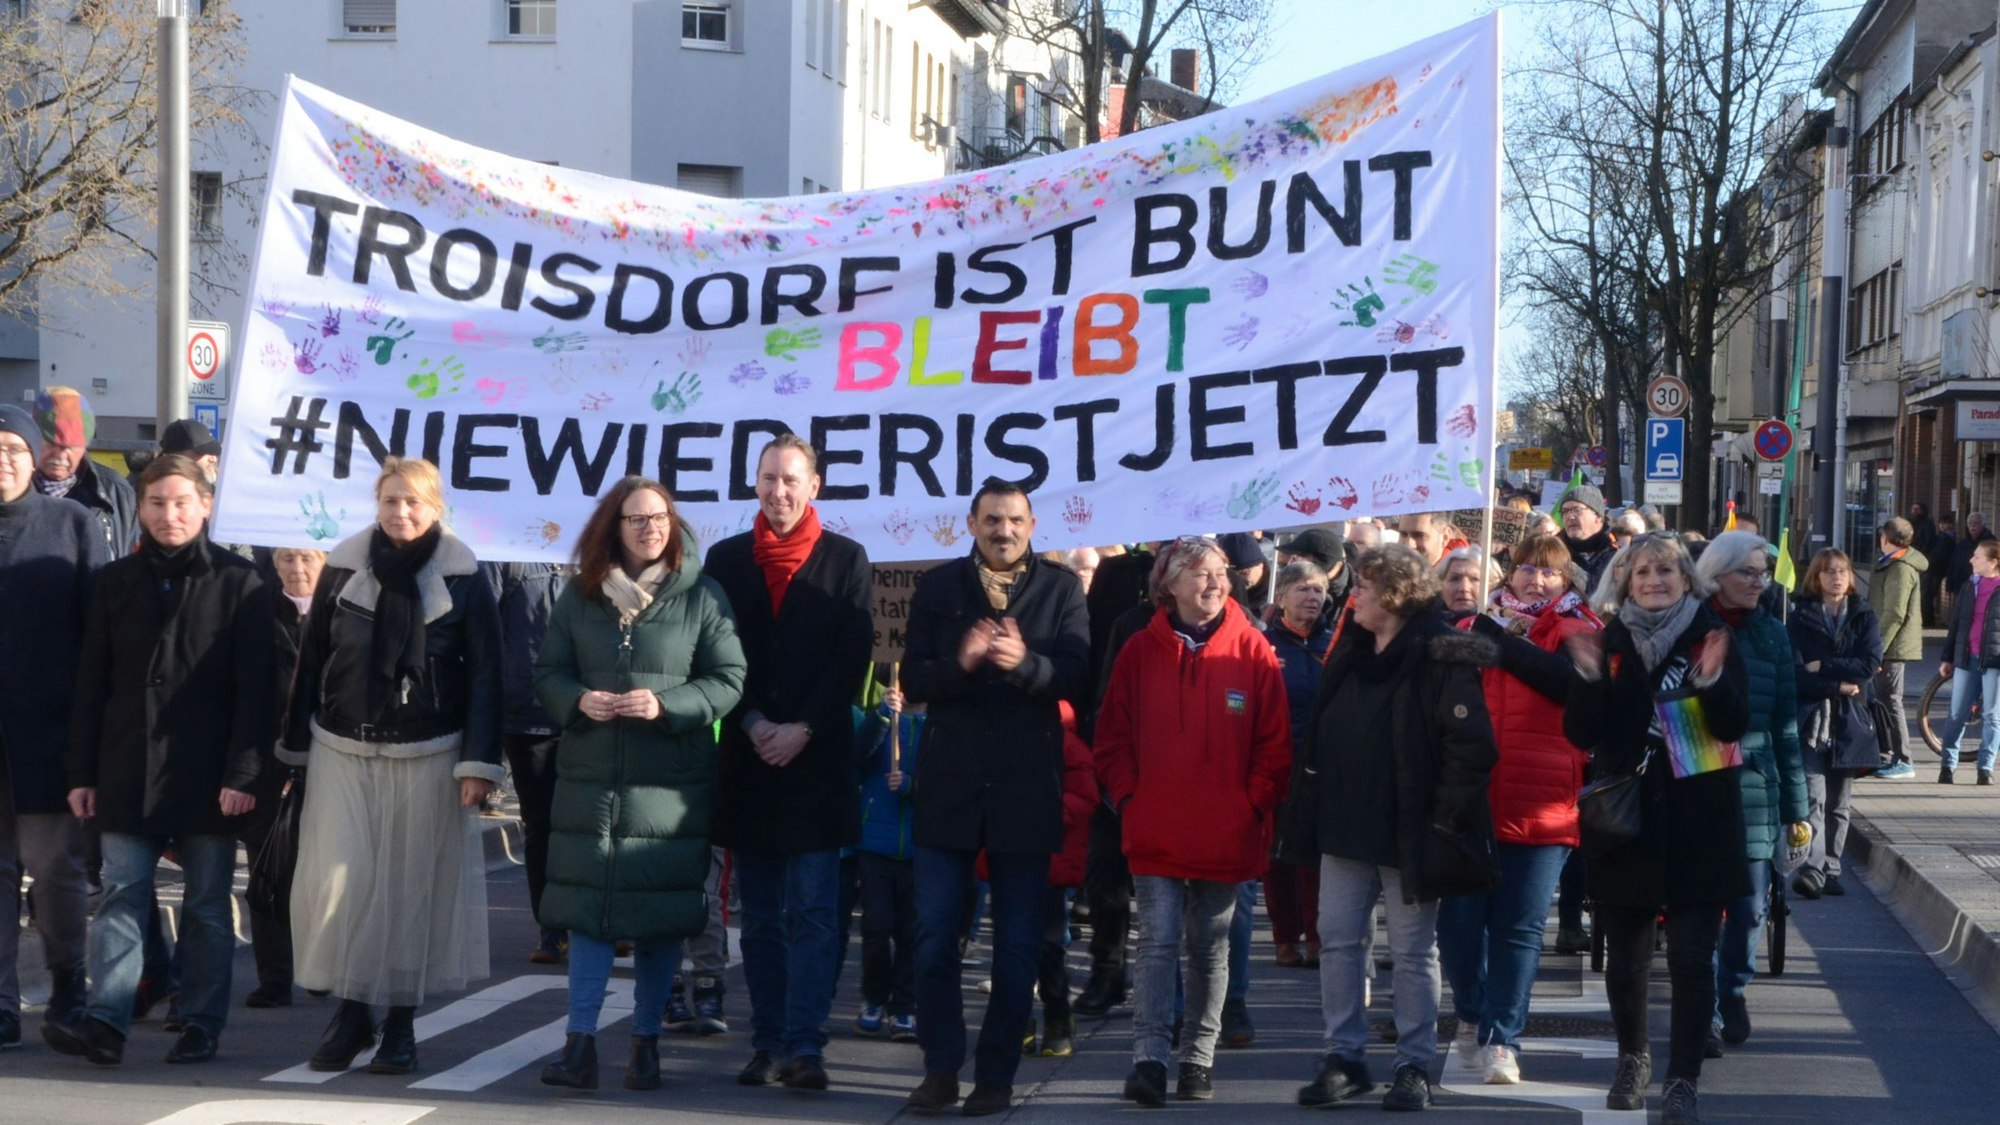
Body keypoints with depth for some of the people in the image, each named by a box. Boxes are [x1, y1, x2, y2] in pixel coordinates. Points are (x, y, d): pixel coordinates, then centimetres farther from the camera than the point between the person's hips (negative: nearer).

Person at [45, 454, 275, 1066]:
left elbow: (255, 690, -5)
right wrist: (82, 771, 4)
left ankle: (201, 1024, 12)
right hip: (128, 772, 3)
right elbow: (92, 684, 9)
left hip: (207, 776, -3)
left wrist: (243, 773, -12)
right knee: (122, 895, -1)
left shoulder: (238, 584, -2)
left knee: (207, 903, 5)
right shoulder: (117, 581, 9)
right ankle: (106, 1020, -3)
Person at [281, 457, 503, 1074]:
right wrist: (296, 746, 6)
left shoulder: (463, 577, -2)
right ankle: (350, 1009, 10)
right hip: (343, 752, 2)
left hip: (427, 757, -2)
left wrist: (478, 762, -9)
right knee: (338, 879, -4)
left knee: (413, 885, 2)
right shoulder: (344, 567, 4)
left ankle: (401, 1020, 13)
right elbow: (312, 659, 7)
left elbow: (484, 674, -3)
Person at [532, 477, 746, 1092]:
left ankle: (646, 1042, 15)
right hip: (590, 778, 2)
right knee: (587, 906, 0)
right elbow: (547, 671, 10)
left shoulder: (701, 595, -1)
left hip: (671, 782, -2)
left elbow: (728, 680, -3)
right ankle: (580, 1044, 2)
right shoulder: (580, 594, 7)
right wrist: (579, 701, -11)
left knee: (660, 914, 4)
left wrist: (665, 706, -17)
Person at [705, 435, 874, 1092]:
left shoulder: (846, 560, 3)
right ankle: (768, 1042, 13)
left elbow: (854, 656, -3)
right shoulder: (726, 559, 9)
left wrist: (802, 729, -12)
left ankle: (804, 1045, -7)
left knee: (813, 913, -5)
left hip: (816, 758, -3)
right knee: (760, 916, 8)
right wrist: (753, 725, -8)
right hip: (749, 755, 3)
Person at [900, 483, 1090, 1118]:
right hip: (950, 783, 1)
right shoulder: (937, 588, 5)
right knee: (935, 936, 2)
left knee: (1017, 943, 4)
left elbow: (1077, 677, -8)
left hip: (1026, 787, -1)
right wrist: (961, 662, -21)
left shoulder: (1062, 590, 2)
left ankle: (997, 1075, 13)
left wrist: (1024, 663, -27)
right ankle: (940, 1067, 12)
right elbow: (913, 679, -1)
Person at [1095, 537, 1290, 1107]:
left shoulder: (1252, 651, -1)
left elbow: (1275, 741, 0)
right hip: (1156, 833, 0)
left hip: (1227, 834, 1)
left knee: (1211, 948, 11)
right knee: (1159, 941, -6)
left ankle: (1199, 1060, 21)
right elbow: (1113, 736, 5)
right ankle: (1149, 1059, -7)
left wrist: (1254, 803, -5)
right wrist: (1127, 796, -4)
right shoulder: (1141, 652, 1)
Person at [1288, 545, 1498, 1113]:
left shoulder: (1440, 656, -13)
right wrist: (1311, 805, 12)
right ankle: (1344, 1058, 17)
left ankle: (1414, 1066, 14)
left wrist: (1443, 817, -18)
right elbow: (1322, 731, 18)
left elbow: (1471, 744, -18)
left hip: (1407, 831, -7)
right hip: (1345, 826, 7)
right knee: (1338, 942, 8)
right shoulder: (1351, 650, 11)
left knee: (1413, 952, 4)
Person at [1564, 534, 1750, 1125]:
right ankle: (1632, 1058, 33)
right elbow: (1581, 733, -2)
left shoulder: (1713, 638, 0)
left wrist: (1713, 679, -26)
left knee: (1692, 959, -4)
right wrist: (1589, 677, -18)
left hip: (1697, 826, -2)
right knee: (1624, 955, 12)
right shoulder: (1610, 643, 4)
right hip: (1624, 819, 2)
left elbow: (1733, 726, -8)